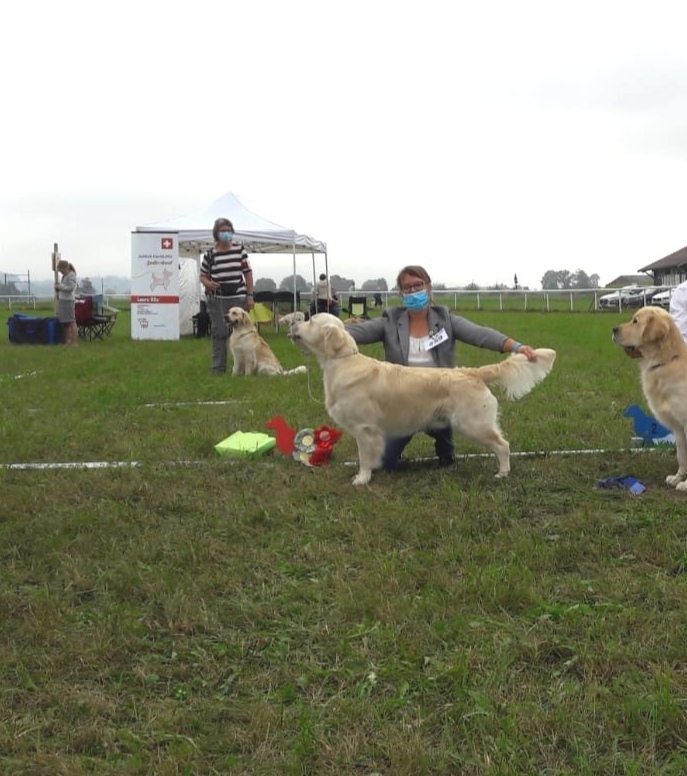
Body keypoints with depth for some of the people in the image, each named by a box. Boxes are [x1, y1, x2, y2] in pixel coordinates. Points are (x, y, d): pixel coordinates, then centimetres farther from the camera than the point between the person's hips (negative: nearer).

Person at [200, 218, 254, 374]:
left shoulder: (239, 249, 4)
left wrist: (250, 296, 2)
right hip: (217, 299, 0)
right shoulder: (210, 254, 3)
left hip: (238, 298, 0)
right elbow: (203, 275, 11)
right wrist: (207, 283, -13)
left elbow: (247, 273, 7)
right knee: (218, 333, 2)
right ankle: (218, 367, 9)